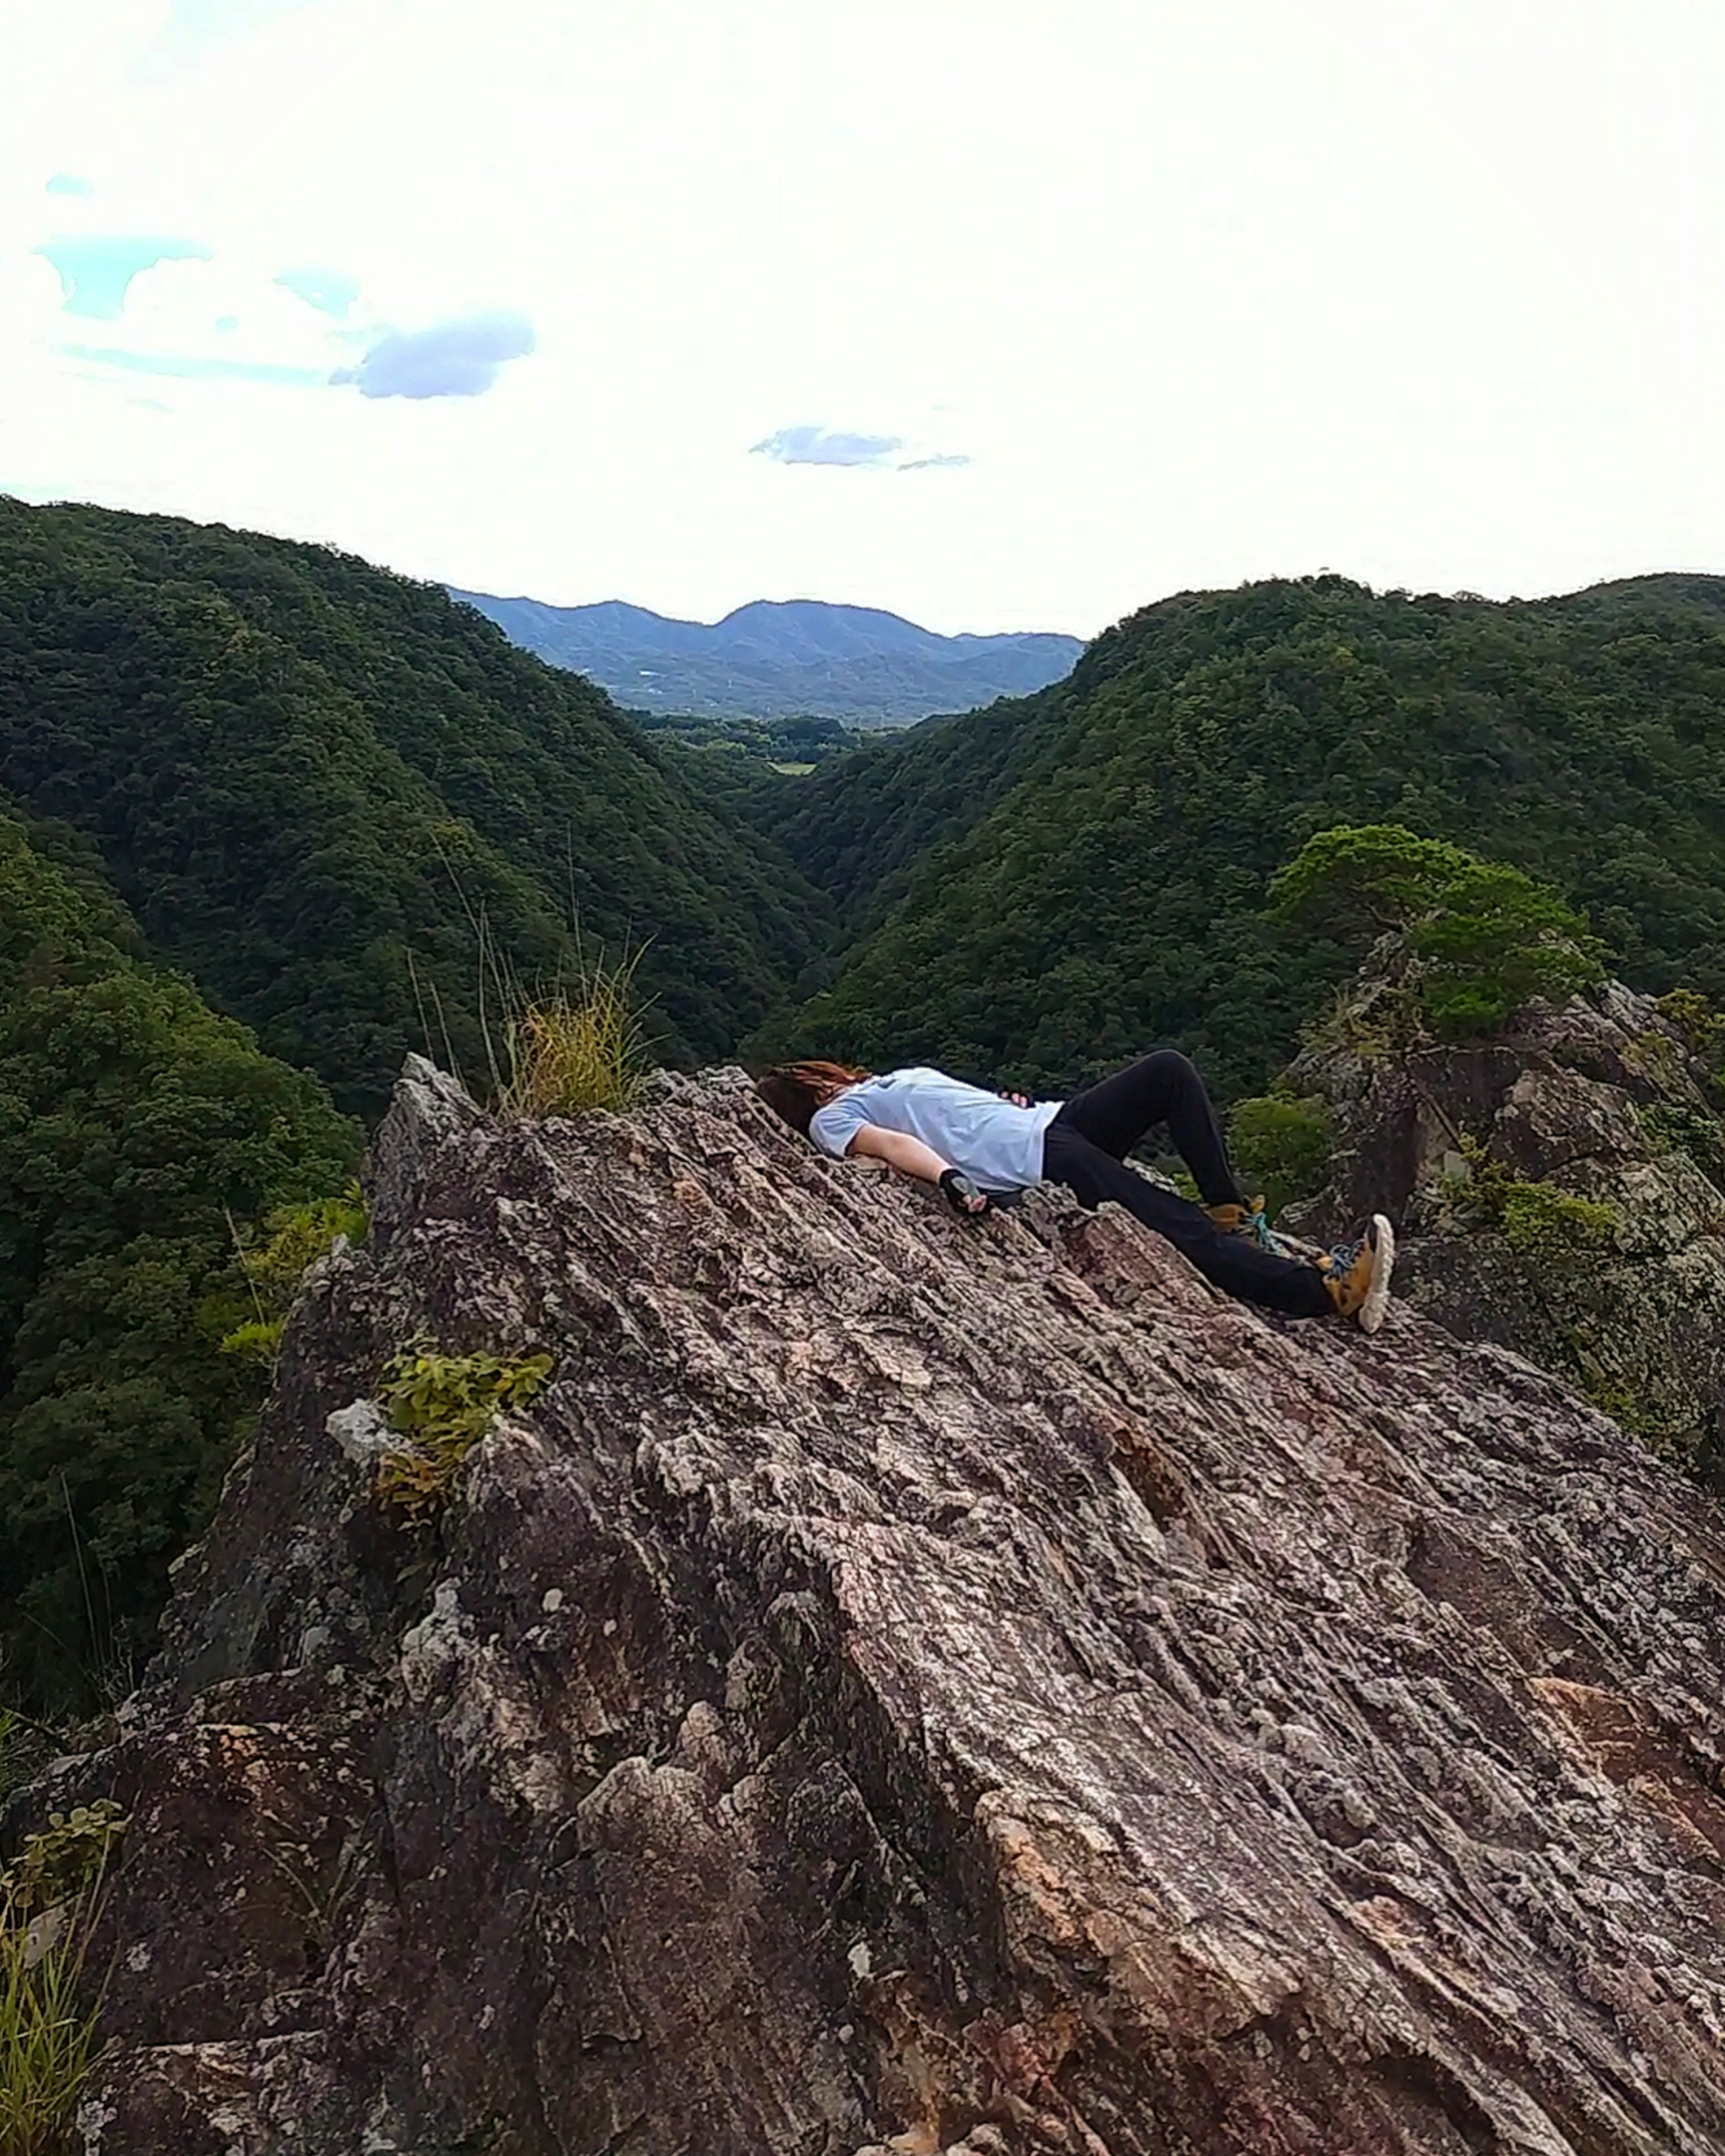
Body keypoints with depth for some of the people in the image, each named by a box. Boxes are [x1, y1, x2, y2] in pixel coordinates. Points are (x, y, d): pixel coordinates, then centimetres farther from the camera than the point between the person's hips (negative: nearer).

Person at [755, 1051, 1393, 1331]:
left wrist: (1013, 1102, 13)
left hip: (1052, 1119, 10)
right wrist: (950, 1180, -30)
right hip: (1032, 1162, -9)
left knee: (1168, 1069, -7)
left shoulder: (889, 1082, 34)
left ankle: (1234, 1215, -6)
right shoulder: (831, 1120, 8)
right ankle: (1328, 1290, -28)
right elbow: (888, 1145, -12)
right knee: (1183, 1230, -23)